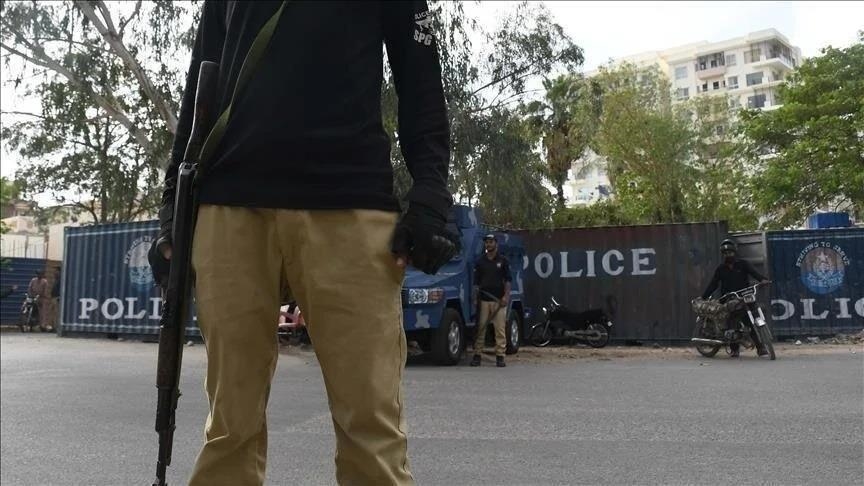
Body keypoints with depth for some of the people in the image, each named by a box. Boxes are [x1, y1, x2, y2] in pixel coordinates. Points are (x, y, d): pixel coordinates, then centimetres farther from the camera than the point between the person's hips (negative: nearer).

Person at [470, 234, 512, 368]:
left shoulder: (503, 261, 7)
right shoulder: (480, 262, 13)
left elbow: (507, 280, 4)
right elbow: (476, 281, 13)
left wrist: (506, 296, -7)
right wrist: (476, 290, -5)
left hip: (499, 300, -2)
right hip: (483, 300, 2)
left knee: (500, 329, -3)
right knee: (480, 328, 2)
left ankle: (500, 356, 1)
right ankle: (477, 355, 6)